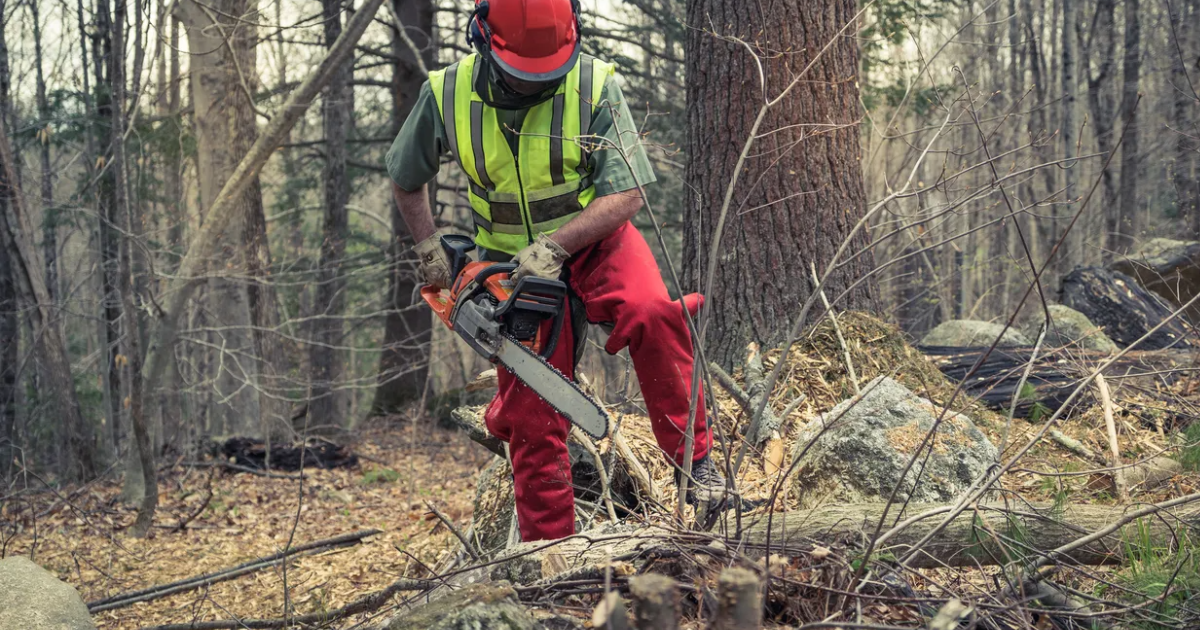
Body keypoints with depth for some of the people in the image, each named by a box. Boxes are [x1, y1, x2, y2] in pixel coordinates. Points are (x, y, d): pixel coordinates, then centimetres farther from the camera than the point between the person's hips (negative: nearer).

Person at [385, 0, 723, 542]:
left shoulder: (595, 87, -19)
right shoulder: (446, 96, -12)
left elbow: (626, 196, -18)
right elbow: (406, 180, 8)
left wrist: (554, 244, -28)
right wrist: (430, 250, 0)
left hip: (594, 241, -2)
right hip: (514, 267, 2)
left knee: (651, 313, -34)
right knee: (533, 421, -2)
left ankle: (693, 457, -20)